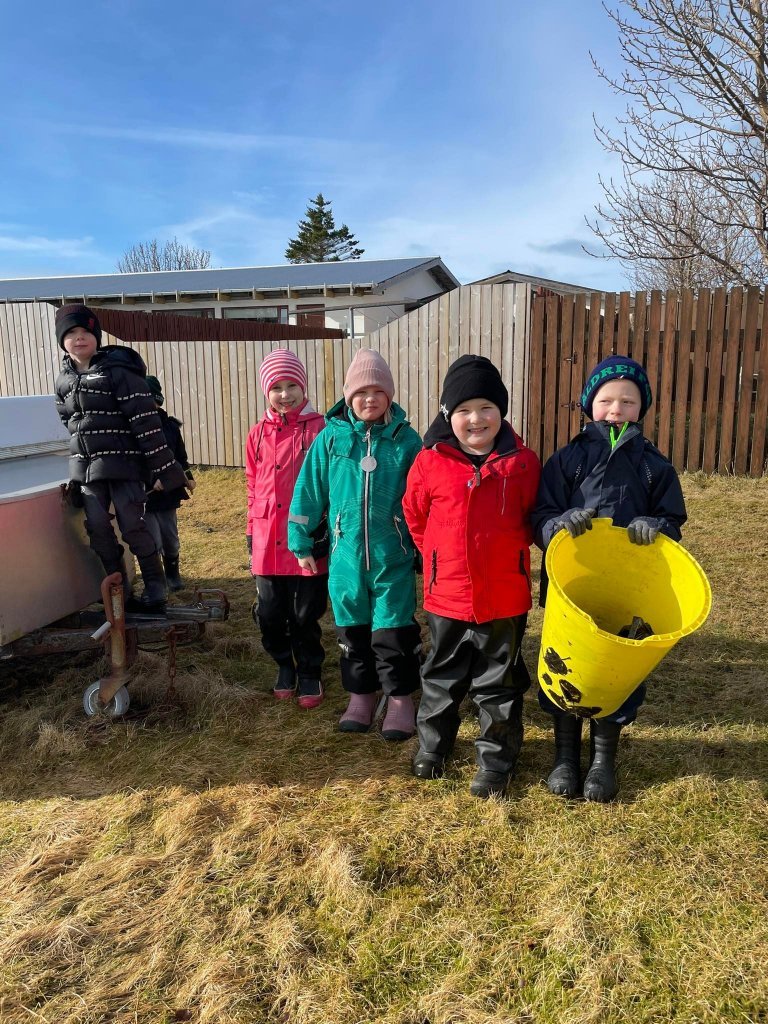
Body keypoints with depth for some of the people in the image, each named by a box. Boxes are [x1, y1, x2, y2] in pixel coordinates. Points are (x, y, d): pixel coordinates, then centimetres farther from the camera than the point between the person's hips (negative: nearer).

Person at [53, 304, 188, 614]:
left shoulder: (118, 370, -11)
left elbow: (146, 422, -15)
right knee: (98, 531, 6)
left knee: (133, 527, -5)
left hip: (123, 464, -6)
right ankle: (120, 594, 20)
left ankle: (155, 594, 9)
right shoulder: (63, 380, 10)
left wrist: (162, 468, -17)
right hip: (85, 468, 6)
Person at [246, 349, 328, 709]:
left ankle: (309, 673, 30)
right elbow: (253, 488, 13)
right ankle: (285, 666, 36)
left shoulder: (319, 429, -6)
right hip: (268, 540, 4)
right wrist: (251, 534, 11)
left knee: (306, 615, 9)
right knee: (269, 615, 12)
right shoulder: (258, 435, 7)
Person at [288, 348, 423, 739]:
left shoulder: (405, 439, -3)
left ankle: (400, 699, 23)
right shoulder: (331, 436, 0)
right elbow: (309, 491, 5)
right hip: (346, 555, 2)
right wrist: (301, 543, 7)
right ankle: (360, 695, 32)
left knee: (393, 630, 4)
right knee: (352, 630, 14)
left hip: (393, 557, -2)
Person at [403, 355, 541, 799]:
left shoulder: (522, 462, -7)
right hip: (447, 594, 1)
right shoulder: (431, 462, -7)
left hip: (505, 596, -1)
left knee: (499, 682, 13)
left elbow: (532, 518, 6)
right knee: (442, 676, 20)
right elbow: (415, 517, 7)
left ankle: (496, 759, 31)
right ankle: (433, 743, 41)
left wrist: (507, 552, 4)